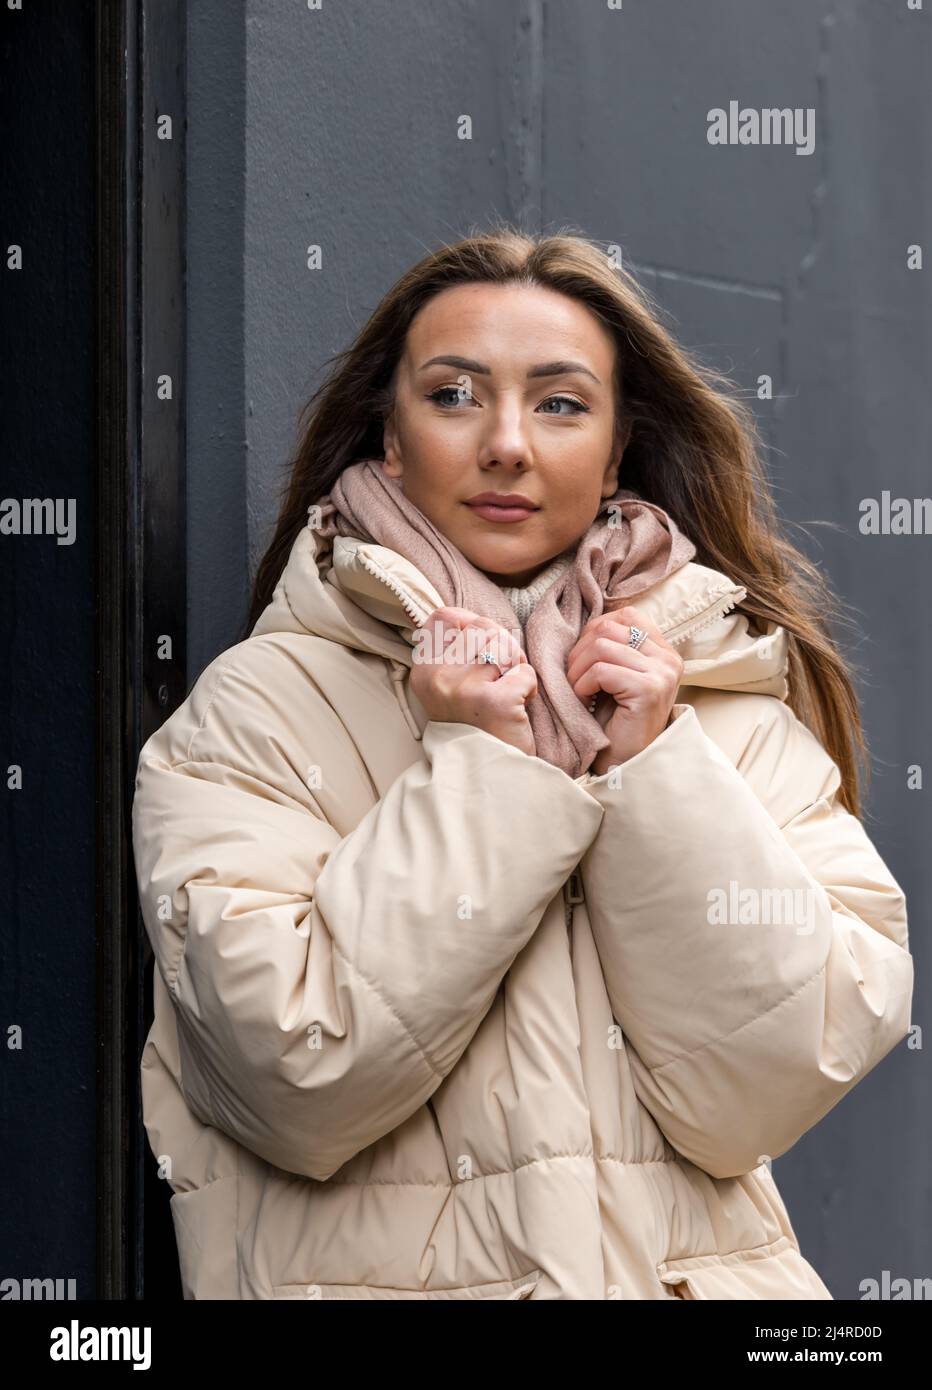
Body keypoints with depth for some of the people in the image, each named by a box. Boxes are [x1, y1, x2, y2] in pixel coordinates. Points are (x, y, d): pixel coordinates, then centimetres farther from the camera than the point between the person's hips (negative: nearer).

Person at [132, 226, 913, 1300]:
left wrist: (657, 770, -9)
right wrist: (478, 771, -11)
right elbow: (293, 1083, -10)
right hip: (378, 1270, -1)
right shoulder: (255, 709, 0)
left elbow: (763, 1096, -2)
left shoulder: (737, 702, 6)